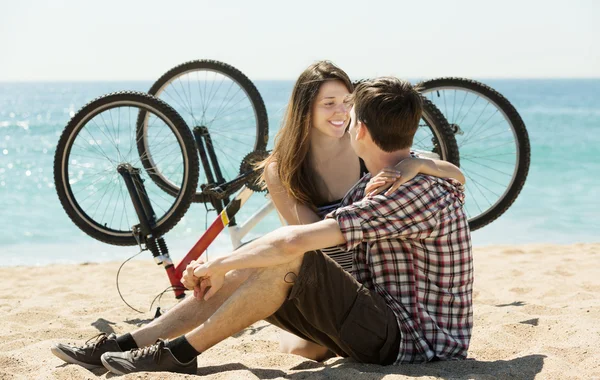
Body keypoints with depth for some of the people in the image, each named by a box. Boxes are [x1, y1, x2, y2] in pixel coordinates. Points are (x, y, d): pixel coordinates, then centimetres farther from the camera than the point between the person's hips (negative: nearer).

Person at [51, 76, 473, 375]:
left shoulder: (421, 191, -22)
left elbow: (295, 241, -29)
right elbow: (299, 237, 10)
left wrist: (219, 265, -15)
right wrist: (216, 268, -1)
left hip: (415, 342, -9)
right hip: (386, 330, 9)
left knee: (290, 260, -26)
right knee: (240, 277, -1)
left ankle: (178, 354, -14)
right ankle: (124, 345, 5)